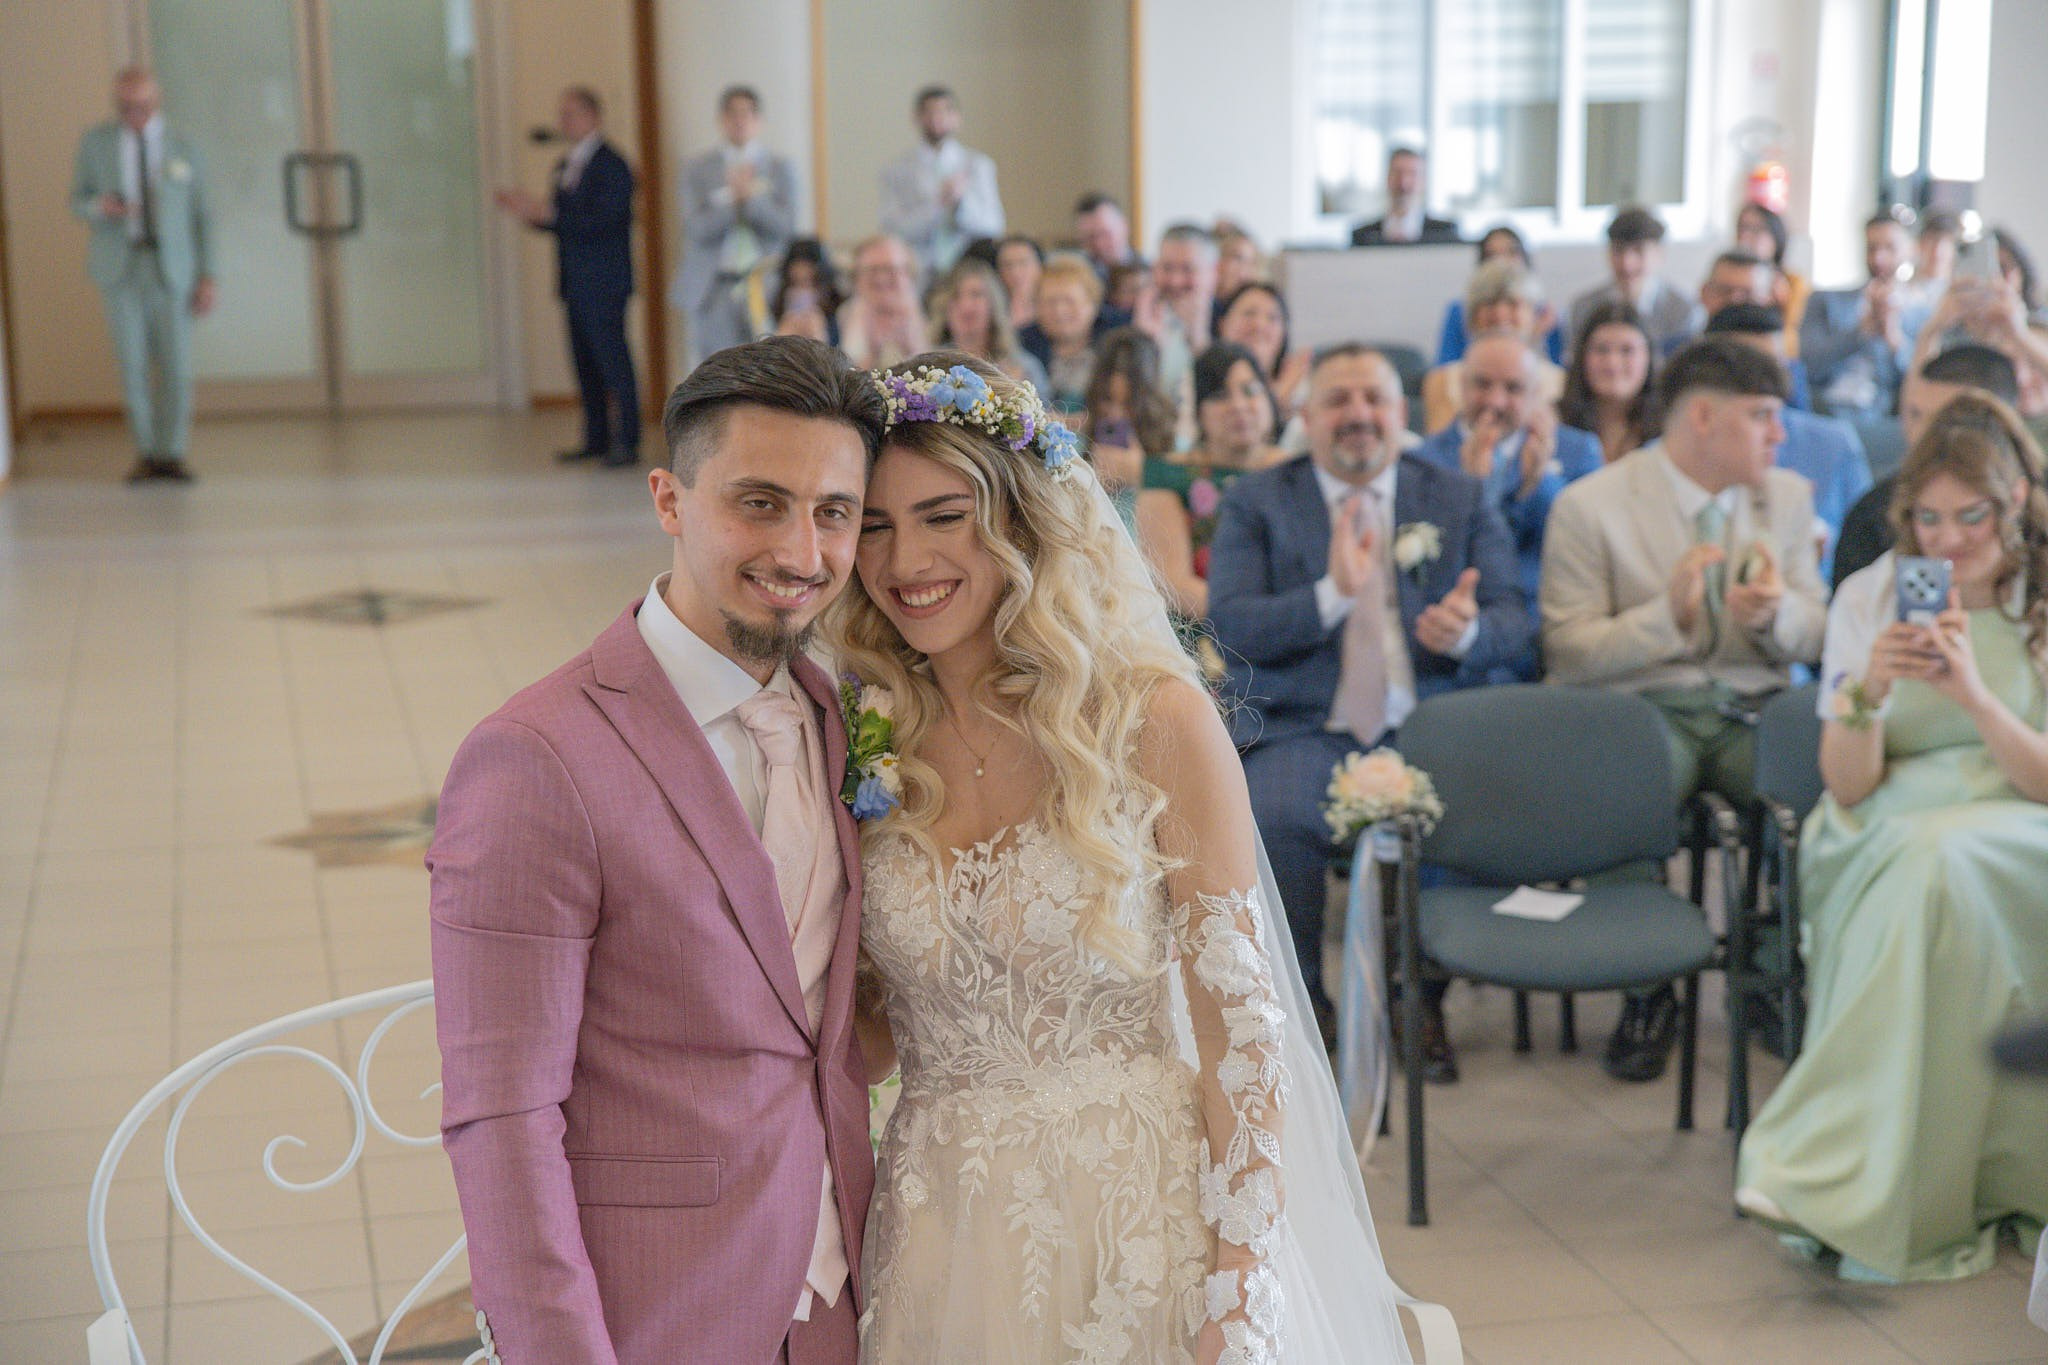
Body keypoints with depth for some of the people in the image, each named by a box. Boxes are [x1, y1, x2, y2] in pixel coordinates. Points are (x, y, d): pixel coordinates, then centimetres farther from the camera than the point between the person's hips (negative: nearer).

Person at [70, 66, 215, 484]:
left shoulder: (183, 150, 6)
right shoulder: (96, 142, 6)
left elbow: (200, 217, 7)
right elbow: (78, 201, 10)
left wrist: (207, 277, -2)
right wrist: (100, 207, -15)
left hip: (172, 267, 0)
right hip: (120, 267, 0)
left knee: (176, 365, -5)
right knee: (133, 365, -2)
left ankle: (172, 454, 5)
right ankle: (146, 453, 10)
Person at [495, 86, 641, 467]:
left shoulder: (612, 165, -10)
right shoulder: (566, 165, 17)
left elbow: (602, 221, -20)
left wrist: (547, 213, -23)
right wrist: (528, 212, 2)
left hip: (603, 284, -9)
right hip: (575, 285, 9)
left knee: (613, 360, -7)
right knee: (585, 364, 11)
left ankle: (627, 443, -4)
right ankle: (596, 440, 17)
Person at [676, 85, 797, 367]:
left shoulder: (780, 168, 10)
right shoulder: (698, 171, 8)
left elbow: (786, 226, -2)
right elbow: (697, 228, -4)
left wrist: (751, 196, -15)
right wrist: (730, 196, -15)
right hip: (714, 289, 0)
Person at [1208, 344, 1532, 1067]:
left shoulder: (1461, 499, 15)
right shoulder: (1254, 503, 8)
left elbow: (1513, 624, 8)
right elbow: (1227, 627, -5)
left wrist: (1467, 631, -17)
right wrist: (1332, 595, -20)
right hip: (1306, 730, -1)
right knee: (1276, 817, -32)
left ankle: (1423, 998, -4)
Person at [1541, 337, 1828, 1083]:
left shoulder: (1788, 496, 13)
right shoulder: (1589, 506, -3)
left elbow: (1814, 637, 13)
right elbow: (1567, 655, -6)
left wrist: (1776, 612, -11)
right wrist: (1667, 614, -20)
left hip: (1755, 710, 3)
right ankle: (1645, 994, -11)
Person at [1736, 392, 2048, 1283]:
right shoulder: (1869, 597, 6)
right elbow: (1848, 786, 0)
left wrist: (1973, 692, -20)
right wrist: (1868, 693, -20)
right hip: (1887, 834, 1)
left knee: (1941, 858, -35)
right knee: (1925, 860, -35)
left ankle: (1836, 1172, -34)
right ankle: (1911, 1206, -31)